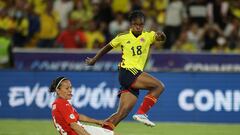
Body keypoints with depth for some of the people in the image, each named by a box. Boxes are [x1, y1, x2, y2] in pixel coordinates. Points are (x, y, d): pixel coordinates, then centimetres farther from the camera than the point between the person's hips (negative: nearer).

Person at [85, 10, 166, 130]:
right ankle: (141, 113, -17)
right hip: (126, 72, -4)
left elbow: (160, 38, -10)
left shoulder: (148, 36, 8)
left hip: (136, 74, 4)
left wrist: (161, 36, -34)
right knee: (159, 86, -18)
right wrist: (94, 60, 26)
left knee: (123, 112, -4)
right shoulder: (123, 37, 3)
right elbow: (107, 47, 17)